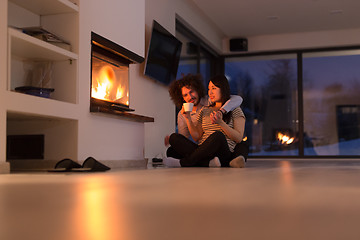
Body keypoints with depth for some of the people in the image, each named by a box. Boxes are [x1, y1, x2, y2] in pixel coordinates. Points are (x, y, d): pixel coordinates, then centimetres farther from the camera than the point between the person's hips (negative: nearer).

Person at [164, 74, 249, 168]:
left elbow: (239, 138, -1)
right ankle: (209, 162, -35)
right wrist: (188, 118, 4)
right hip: (203, 152, 5)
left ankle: (183, 163, -27)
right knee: (174, 137, -17)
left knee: (218, 135, -37)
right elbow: (197, 137, 16)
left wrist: (220, 122, -12)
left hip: (223, 154, -4)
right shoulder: (204, 110, 24)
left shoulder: (235, 110, 11)